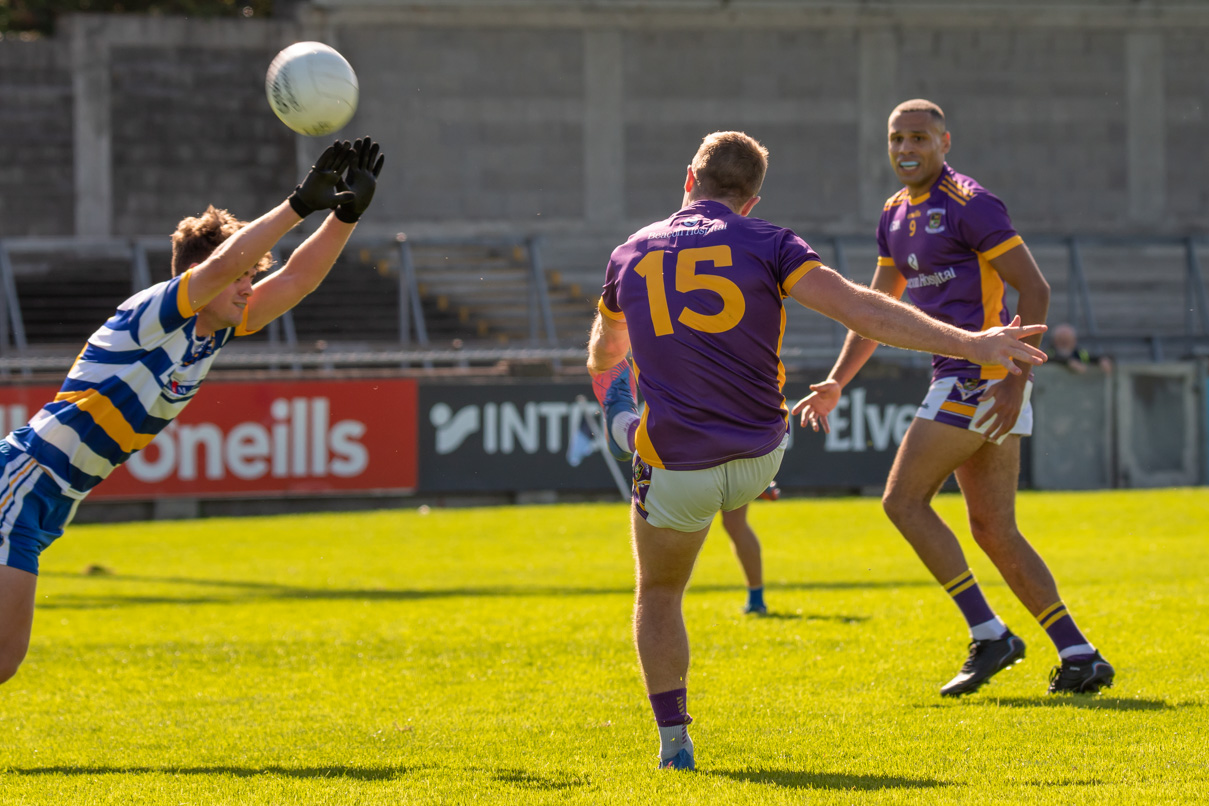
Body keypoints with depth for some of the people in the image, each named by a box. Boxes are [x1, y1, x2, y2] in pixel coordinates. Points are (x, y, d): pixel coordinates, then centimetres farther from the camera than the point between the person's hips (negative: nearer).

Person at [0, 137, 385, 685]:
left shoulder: (215, 331, 9)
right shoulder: (154, 314, -15)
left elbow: (296, 279, 8)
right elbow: (220, 264, -33)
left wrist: (347, 213, -3)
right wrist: (300, 204, -32)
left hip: (49, 505, 9)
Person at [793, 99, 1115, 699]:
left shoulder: (969, 204, -11)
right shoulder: (896, 214, 16)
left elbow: (1034, 290, -14)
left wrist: (1015, 378, -20)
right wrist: (836, 383, 18)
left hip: (982, 375, -9)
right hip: (961, 379, 9)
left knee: (904, 500, -8)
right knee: (994, 530, 6)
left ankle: (988, 633, -7)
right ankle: (1079, 656, 5)